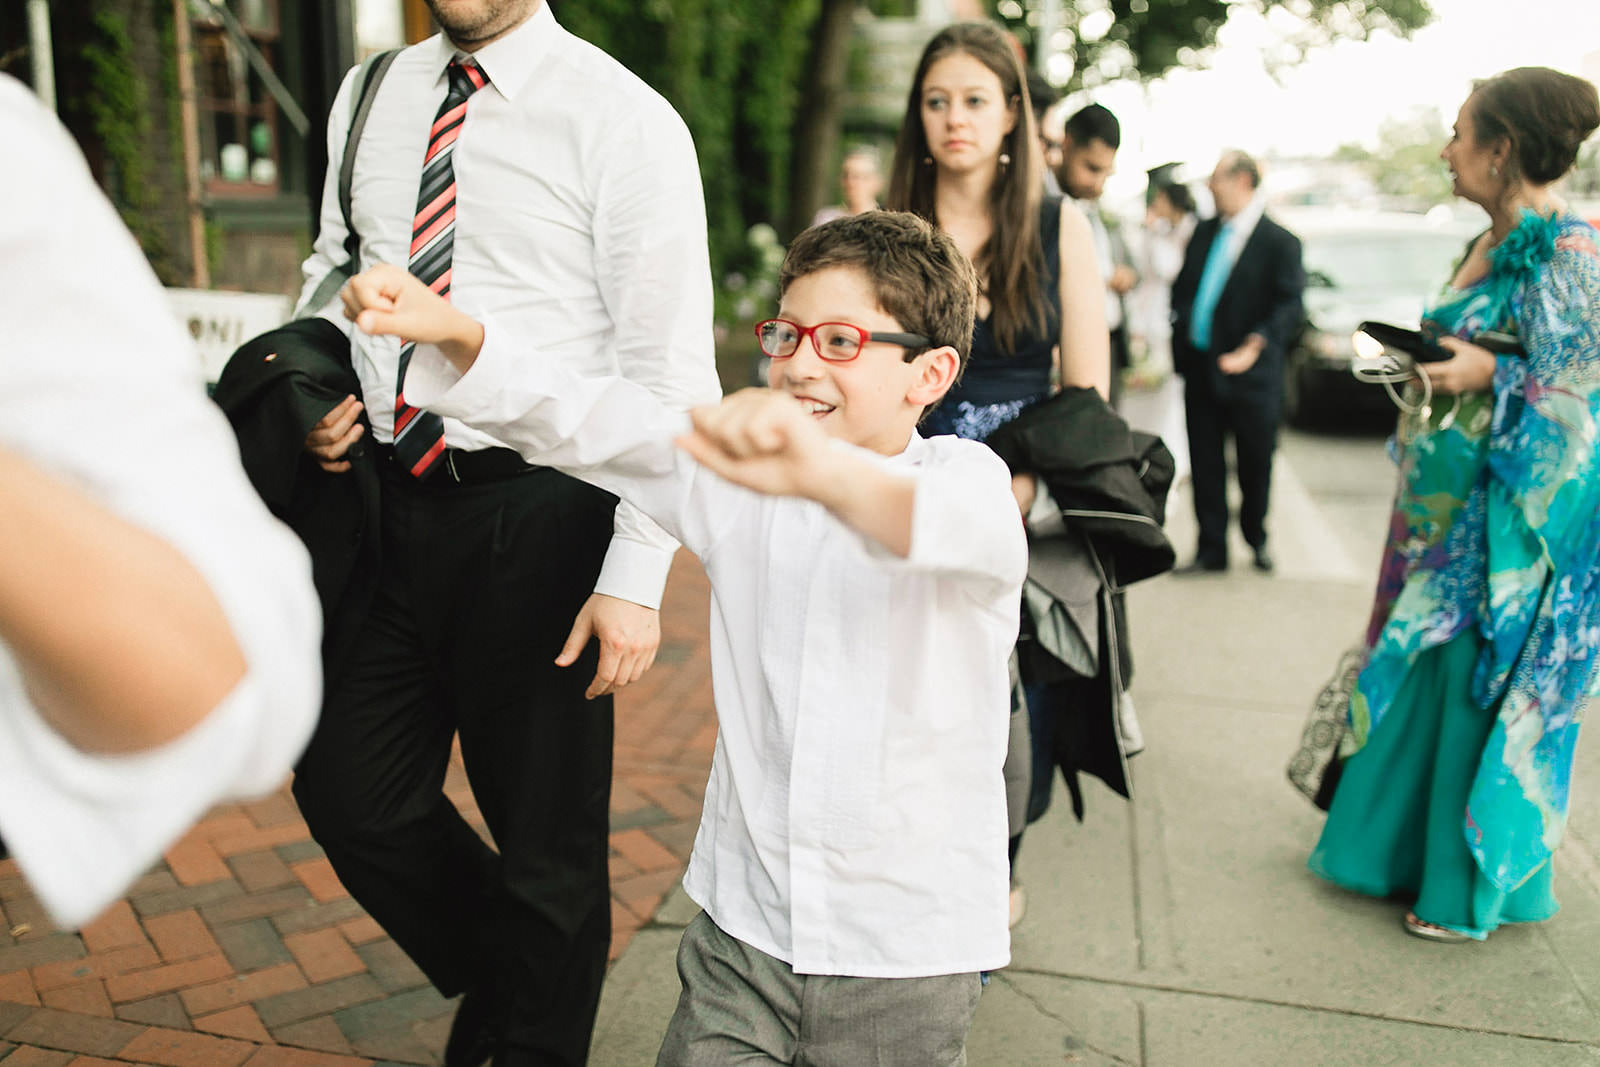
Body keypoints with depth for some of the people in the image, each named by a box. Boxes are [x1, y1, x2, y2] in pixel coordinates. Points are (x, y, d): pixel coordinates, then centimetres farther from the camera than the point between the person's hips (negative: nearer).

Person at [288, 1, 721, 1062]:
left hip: (534, 512, -6)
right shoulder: (368, 97, 10)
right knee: (352, 799, 15)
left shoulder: (624, 120, -10)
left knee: (548, 842, 9)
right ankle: (493, 972, 43)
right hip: (388, 495, 6)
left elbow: (672, 373, -13)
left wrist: (637, 577, -18)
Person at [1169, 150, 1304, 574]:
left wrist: (1260, 341, -27)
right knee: (1205, 463, 7)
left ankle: (1256, 539, 31)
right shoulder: (1204, 232, 11)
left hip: (1249, 371, -4)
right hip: (1199, 368, 5)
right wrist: (1180, 330, 5)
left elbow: (1290, 304, -12)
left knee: (1255, 462, 9)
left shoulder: (1279, 242, -7)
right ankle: (1211, 550, 16)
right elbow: (1182, 286, 18)